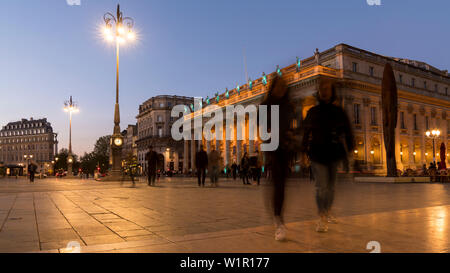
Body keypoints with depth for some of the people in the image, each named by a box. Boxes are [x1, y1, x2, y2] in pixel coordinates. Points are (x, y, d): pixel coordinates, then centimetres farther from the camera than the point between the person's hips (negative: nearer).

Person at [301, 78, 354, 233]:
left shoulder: (339, 112, 7)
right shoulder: (312, 112, 6)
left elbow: (348, 133, 8)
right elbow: (306, 133, 8)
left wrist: (349, 151, 1)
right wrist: (305, 151, 4)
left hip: (335, 154, 2)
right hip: (317, 154, -1)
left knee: (331, 186, 12)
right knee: (321, 187, -9)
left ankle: (328, 213, 31)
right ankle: (322, 219, -3)